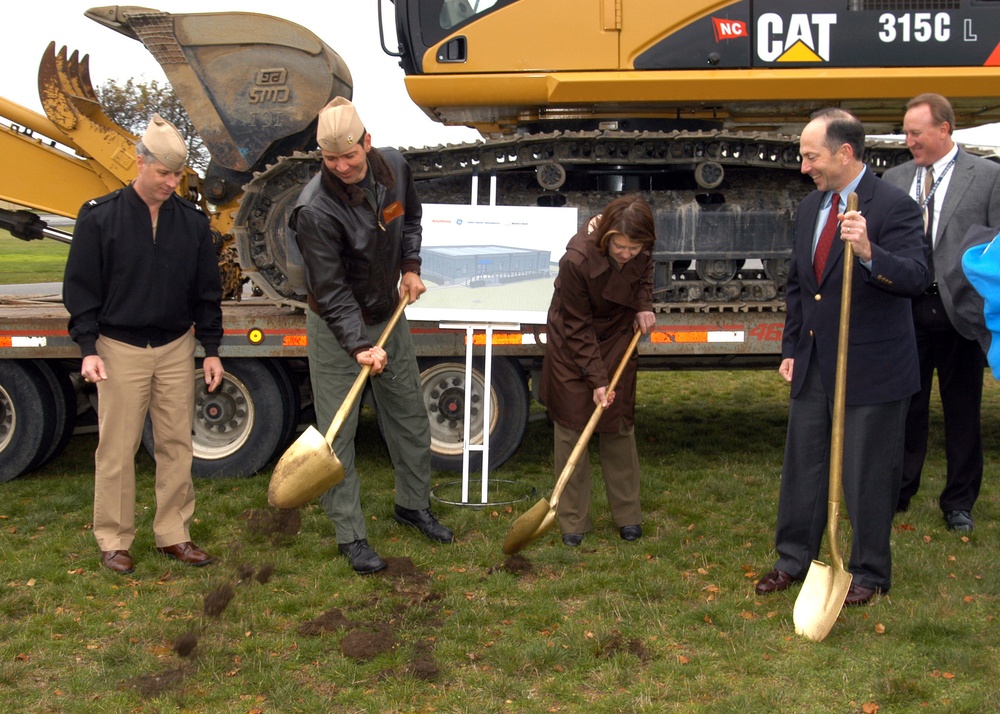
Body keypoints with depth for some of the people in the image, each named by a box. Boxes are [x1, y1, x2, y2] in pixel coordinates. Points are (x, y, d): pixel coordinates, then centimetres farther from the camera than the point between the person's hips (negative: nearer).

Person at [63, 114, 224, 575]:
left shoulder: (192, 221, 2)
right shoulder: (99, 218, -6)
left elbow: (207, 291, 8)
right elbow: (80, 289, -4)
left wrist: (211, 350, 6)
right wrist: (88, 349, -10)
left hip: (177, 348, 3)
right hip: (120, 350, -3)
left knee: (177, 445, 7)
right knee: (116, 450, 3)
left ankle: (174, 535, 19)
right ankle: (113, 541, 15)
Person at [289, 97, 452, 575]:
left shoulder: (392, 166, -10)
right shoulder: (316, 209, -28)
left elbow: (410, 217, 13)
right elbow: (331, 290, -26)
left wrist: (410, 265, 2)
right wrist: (359, 346, -33)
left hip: (388, 314, 6)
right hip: (335, 327, -6)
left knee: (410, 415, 16)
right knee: (338, 432, -2)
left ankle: (413, 504, 37)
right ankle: (350, 535, 12)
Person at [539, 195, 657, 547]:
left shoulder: (640, 250, -17)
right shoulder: (577, 260, -32)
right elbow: (578, 328, -22)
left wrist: (643, 305, -6)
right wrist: (596, 379, -21)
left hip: (618, 340, 4)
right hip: (572, 346, -4)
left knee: (619, 426, 5)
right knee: (571, 426, -2)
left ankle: (628, 515, 17)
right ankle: (573, 522, 8)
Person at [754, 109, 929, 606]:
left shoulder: (894, 207, -14)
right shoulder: (810, 208, 9)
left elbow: (915, 278, -26)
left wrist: (869, 253, -43)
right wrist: (791, 349, 14)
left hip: (871, 369, -7)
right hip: (814, 368, 7)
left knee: (868, 476, 5)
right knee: (803, 466, 15)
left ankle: (869, 574, 22)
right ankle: (794, 560, 30)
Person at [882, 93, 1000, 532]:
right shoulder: (895, 179, 9)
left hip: (960, 312, -3)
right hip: (907, 310, 3)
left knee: (962, 412, 8)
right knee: (906, 407, 11)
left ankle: (959, 503, 22)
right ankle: (898, 492, 26)